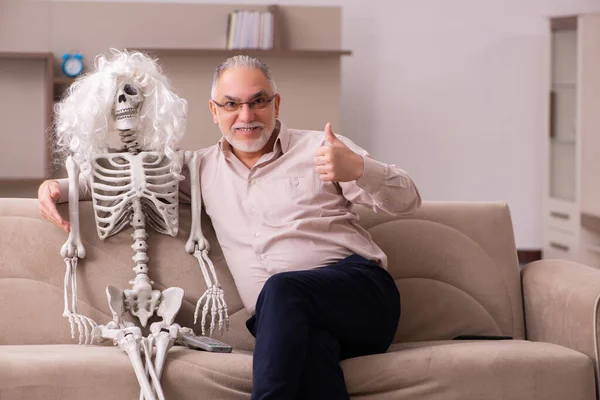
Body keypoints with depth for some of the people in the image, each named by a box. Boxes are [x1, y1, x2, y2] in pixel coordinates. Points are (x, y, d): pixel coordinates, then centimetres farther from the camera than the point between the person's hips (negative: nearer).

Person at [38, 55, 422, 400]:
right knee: (310, 346, -37)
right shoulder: (203, 168, 21)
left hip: (361, 290, -2)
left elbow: (407, 200, 4)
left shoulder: (318, 148, 10)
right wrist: (60, 187, 11)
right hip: (287, 317, 2)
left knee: (282, 288, -36)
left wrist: (358, 169, -18)